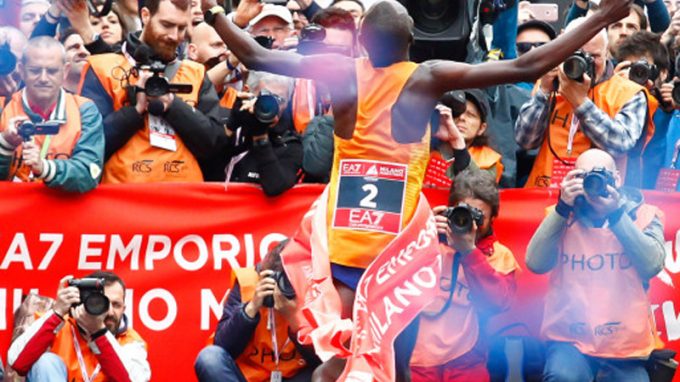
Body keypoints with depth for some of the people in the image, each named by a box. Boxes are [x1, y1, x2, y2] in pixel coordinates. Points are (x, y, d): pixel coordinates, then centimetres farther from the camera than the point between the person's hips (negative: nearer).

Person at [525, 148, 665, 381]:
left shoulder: (643, 215, 5)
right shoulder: (562, 217, 8)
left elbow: (652, 264, -11)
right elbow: (535, 264, -7)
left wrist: (616, 213, -15)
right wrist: (563, 207, -11)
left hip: (627, 348, 1)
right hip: (570, 342, -1)